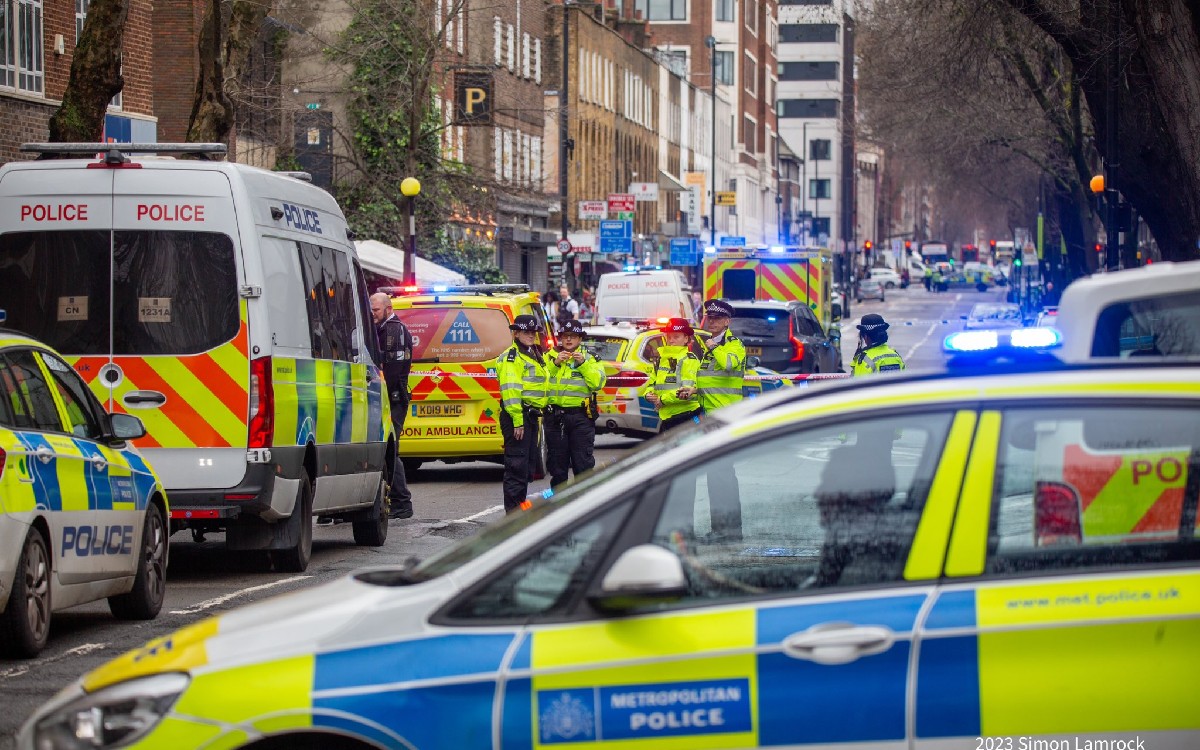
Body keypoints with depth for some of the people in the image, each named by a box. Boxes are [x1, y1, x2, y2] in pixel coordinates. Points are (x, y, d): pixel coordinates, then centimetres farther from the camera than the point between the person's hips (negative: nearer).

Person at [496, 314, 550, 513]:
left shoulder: (535, 356, 21)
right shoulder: (511, 357, -10)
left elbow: (544, 383, 32)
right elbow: (510, 390, -19)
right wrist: (517, 420, -24)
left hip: (531, 415, 10)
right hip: (517, 415, -10)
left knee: (528, 461, 15)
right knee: (517, 464, -10)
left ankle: (520, 503, 25)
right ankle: (513, 510, -10)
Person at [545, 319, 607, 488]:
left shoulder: (590, 358, 9)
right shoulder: (550, 357, 12)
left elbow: (597, 383, -6)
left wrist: (582, 364, -13)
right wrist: (555, 363, -12)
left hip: (580, 416, -2)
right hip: (555, 415, 2)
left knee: (583, 462, -3)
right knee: (557, 463, 7)